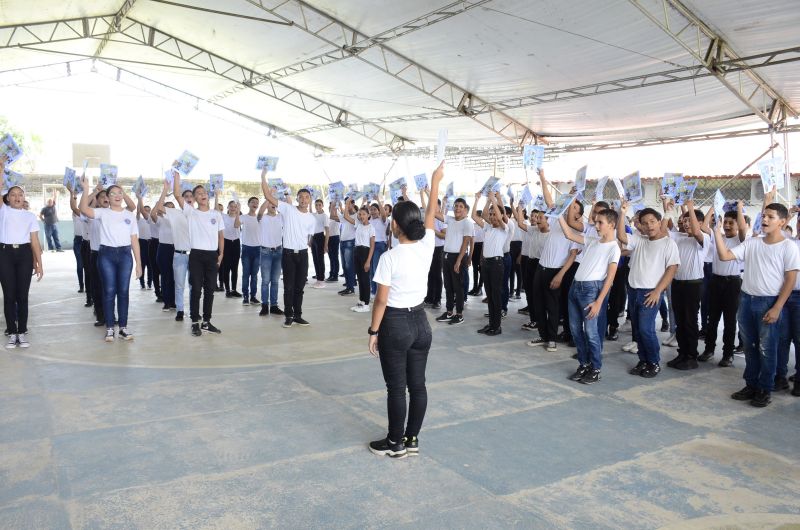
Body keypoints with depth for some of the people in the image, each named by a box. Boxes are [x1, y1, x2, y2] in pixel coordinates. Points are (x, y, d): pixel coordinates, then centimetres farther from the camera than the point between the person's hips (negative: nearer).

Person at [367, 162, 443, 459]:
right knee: (417, 385, 12)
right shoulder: (426, 247, -4)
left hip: (395, 325, -6)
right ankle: (412, 440, 23)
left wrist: (373, 331, -6)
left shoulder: (390, 257, -18)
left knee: (396, 388, 5)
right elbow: (431, 214, 12)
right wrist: (435, 182, 23)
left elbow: (381, 300, -15)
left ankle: (395, 443, 17)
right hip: (420, 322, 6)